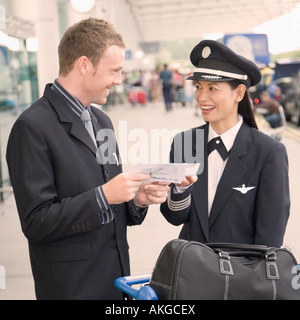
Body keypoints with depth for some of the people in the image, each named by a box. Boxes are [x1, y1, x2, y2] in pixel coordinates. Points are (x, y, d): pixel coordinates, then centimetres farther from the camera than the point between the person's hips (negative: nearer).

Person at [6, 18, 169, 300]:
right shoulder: (33, 127, -15)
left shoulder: (102, 121, 11)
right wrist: (103, 195, -22)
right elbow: (36, 222, -18)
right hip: (71, 286, -7)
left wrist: (136, 200, -2)